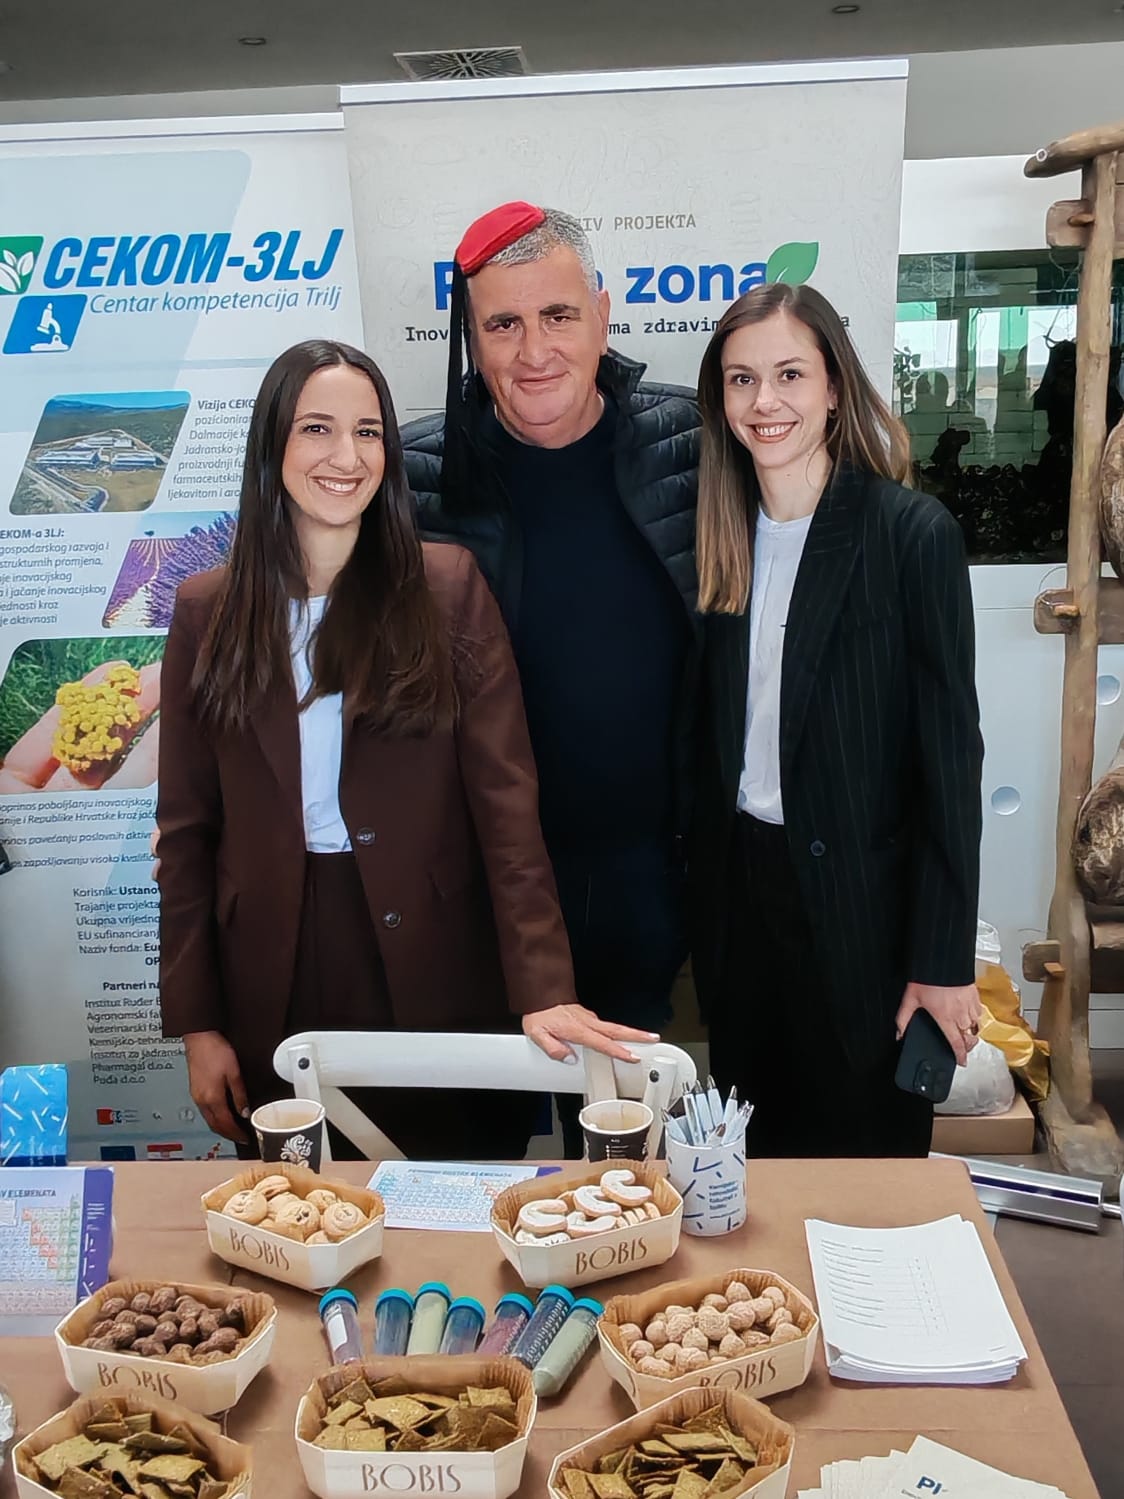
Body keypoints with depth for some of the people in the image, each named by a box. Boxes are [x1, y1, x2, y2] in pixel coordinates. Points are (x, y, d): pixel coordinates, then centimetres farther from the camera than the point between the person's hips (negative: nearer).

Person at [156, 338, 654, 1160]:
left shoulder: (448, 588, -4)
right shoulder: (208, 611, 2)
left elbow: (504, 792, -8)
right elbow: (188, 824, 4)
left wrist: (543, 986, -17)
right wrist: (196, 1022, 2)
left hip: (437, 969, -1)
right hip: (277, 980, 2)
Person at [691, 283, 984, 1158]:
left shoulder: (913, 534, -12)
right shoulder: (721, 537, 3)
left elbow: (950, 751, -13)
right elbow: (716, 731, 9)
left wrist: (945, 959, -13)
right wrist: (702, 886, 7)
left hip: (861, 897, -5)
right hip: (739, 883, 5)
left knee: (869, 1145, 12)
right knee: (757, 1143, 19)